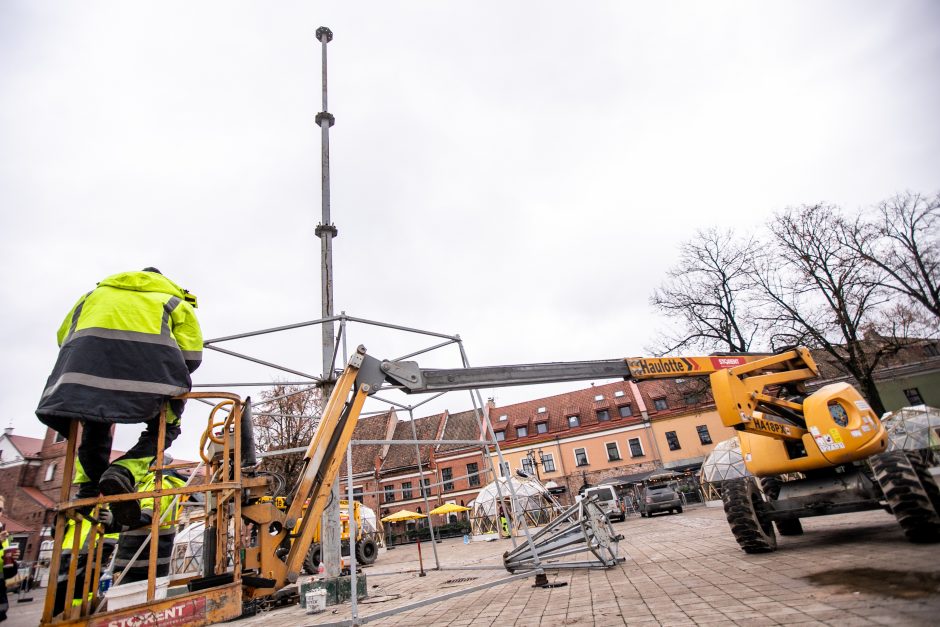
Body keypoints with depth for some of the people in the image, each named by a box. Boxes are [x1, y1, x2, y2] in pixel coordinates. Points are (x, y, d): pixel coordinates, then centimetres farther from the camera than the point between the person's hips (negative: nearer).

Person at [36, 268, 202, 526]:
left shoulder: (97, 293, 38)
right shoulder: (176, 302, 27)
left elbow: (64, 335, 24)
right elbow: (191, 356, 11)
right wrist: (168, 382, 28)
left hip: (85, 349, 3)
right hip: (147, 350, -3)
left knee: (94, 428, 27)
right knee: (164, 428, 12)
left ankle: (88, 492, 17)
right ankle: (123, 472, -11)